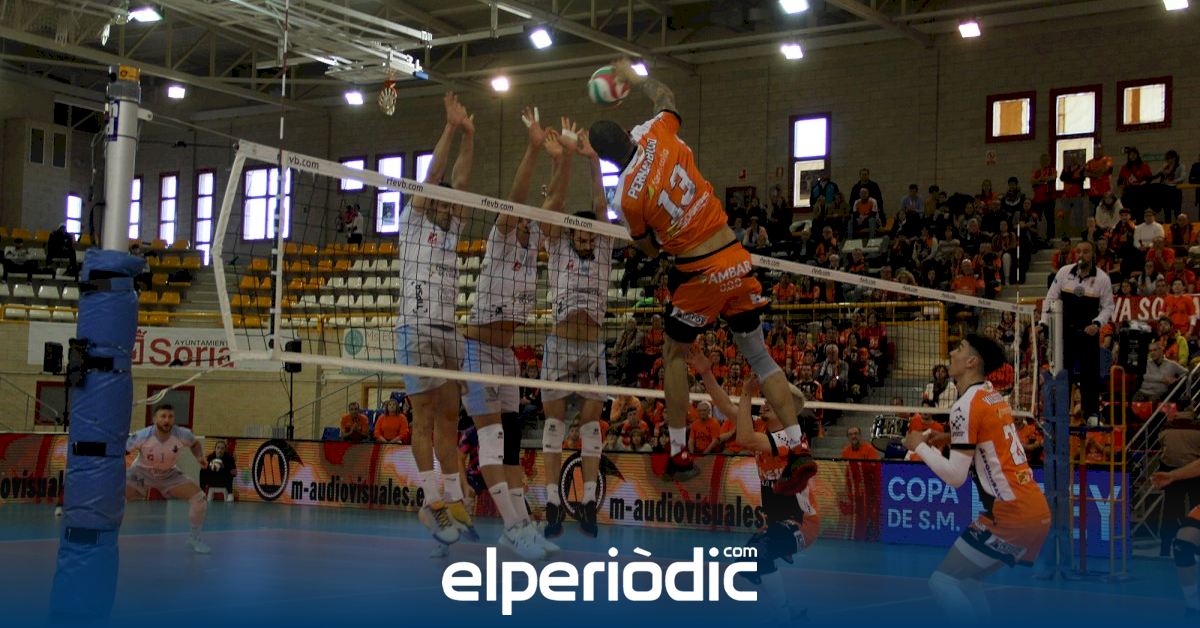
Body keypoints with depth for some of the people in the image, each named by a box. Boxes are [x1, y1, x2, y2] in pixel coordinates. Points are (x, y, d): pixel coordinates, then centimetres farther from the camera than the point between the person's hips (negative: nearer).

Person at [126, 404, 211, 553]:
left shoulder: (183, 435, -24)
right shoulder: (142, 436, -31)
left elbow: (195, 443, 1)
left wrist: (200, 457, -16)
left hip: (168, 474, 2)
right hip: (141, 472, -2)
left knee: (199, 498, -12)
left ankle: (194, 539, 8)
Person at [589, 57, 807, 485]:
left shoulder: (626, 195, -11)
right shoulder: (657, 135, -4)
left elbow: (650, 248, 4)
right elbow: (665, 96, 21)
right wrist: (633, 77, 35)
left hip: (697, 273, -4)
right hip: (737, 260, 4)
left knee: (675, 355, 17)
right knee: (759, 356, 12)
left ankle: (679, 451, 13)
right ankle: (798, 444, 8)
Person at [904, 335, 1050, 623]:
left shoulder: (966, 405, -13)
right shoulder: (995, 397, 13)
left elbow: (955, 476, -16)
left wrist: (920, 445, -2)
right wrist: (950, 440, 18)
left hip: (1011, 515, -9)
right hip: (1037, 509, 9)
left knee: (943, 581, -3)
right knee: (966, 580, 20)